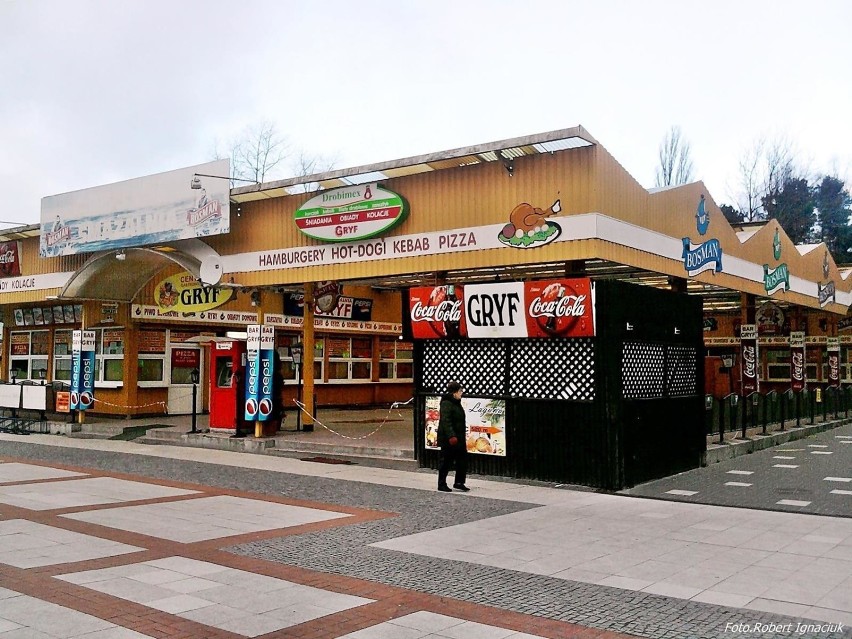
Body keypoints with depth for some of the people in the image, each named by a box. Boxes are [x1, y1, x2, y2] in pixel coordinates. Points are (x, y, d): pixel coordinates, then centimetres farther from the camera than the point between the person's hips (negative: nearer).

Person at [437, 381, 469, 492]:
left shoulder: (456, 403, 15)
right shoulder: (446, 403, -16)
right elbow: (445, 421, -25)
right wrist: (451, 436, -32)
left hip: (458, 438, 9)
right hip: (448, 439, -9)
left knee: (463, 459, 7)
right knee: (446, 461, 0)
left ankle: (459, 483, 16)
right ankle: (442, 484, 10)